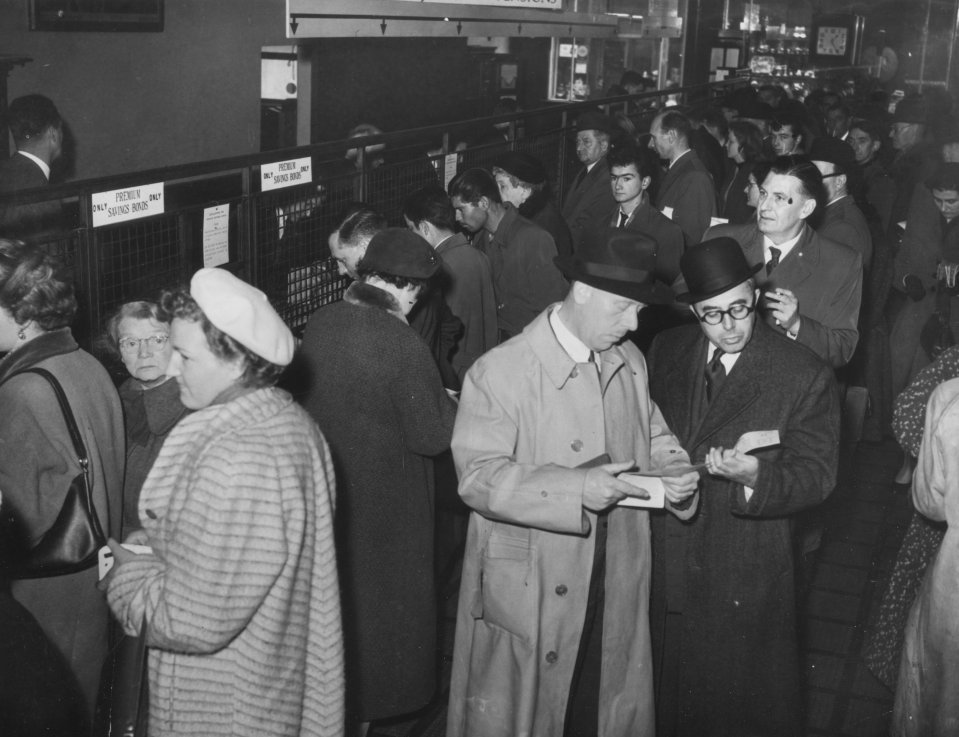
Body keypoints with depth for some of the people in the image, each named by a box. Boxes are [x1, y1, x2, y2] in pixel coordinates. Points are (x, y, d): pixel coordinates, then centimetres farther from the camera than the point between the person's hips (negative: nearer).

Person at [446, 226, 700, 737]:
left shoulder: (629, 361, 6)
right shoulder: (500, 372, -16)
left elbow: (650, 434, 17)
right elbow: (478, 476, -20)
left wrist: (673, 470, -5)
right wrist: (575, 490, -29)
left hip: (616, 590, 6)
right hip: (528, 593, -5)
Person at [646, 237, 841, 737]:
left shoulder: (806, 377, -13)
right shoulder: (666, 351, 1)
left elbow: (816, 475, -13)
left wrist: (755, 479, -31)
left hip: (747, 580, -4)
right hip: (666, 562, 4)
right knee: (674, 696, 22)